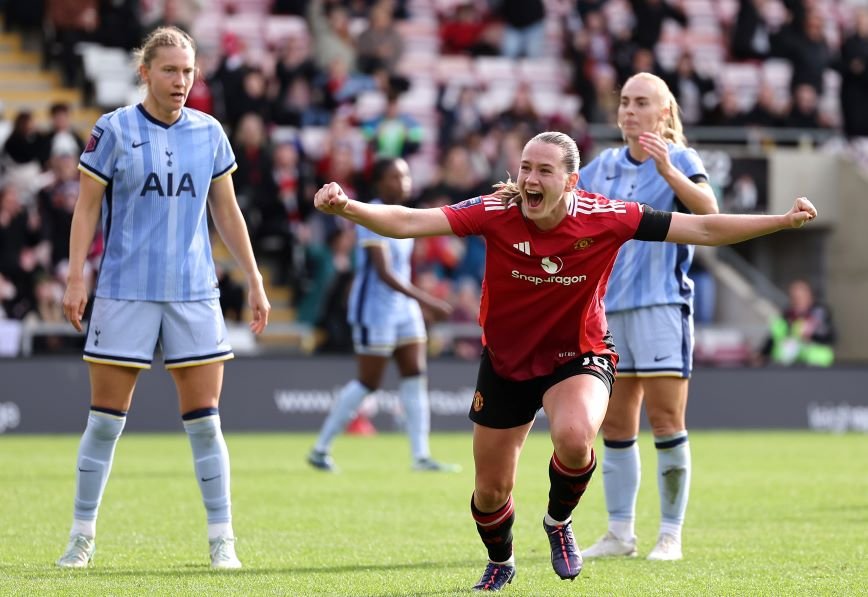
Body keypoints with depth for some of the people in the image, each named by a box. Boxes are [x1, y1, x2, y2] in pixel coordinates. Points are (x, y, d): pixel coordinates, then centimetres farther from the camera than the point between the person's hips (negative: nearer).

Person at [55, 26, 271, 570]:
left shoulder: (209, 132, 7)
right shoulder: (114, 130, -1)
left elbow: (227, 211, 14)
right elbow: (87, 208, 1)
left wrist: (255, 282, 12)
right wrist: (75, 279, -8)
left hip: (195, 294, 2)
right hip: (125, 293, -2)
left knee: (205, 420, 1)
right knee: (105, 419, 0)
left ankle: (222, 540, 7)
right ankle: (83, 538, 10)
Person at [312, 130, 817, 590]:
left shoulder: (605, 218, -20)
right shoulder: (495, 213, -20)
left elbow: (703, 229, -17)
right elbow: (408, 223, -28)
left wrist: (783, 221, -22)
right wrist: (347, 207, -45)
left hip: (580, 356, -2)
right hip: (506, 361, 2)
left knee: (574, 438, -34)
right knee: (491, 492, 8)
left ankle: (559, 521, 0)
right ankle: (501, 562, 44)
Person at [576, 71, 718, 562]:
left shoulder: (679, 159, -4)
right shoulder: (605, 166, 12)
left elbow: (708, 209, -21)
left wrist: (667, 170, -35)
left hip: (661, 305, -6)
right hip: (609, 308, 6)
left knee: (665, 420, -7)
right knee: (615, 425, 7)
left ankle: (671, 534, 1)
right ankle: (621, 534, 14)